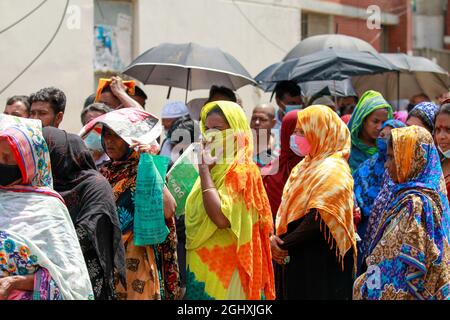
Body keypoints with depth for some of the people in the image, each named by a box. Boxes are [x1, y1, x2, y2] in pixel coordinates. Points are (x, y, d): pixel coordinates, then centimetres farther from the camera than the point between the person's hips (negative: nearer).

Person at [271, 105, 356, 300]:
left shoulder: (332, 170, -15)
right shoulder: (306, 166, 13)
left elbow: (318, 220, -22)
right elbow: (288, 208, 13)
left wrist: (284, 244, -14)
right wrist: (278, 238, -4)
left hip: (322, 264, -8)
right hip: (299, 258, 8)